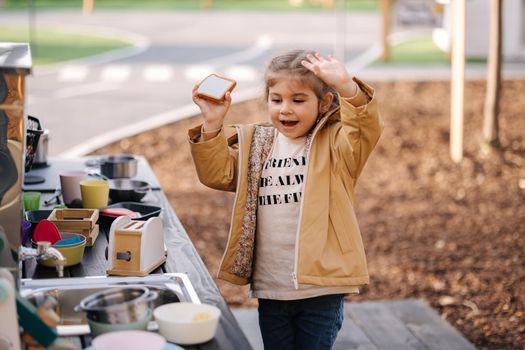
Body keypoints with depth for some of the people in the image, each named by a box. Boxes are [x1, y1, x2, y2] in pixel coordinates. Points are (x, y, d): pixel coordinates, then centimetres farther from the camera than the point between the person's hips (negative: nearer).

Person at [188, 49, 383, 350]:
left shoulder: (333, 144, -3)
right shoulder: (255, 145, 10)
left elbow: (367, 129, -21)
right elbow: (218, 173, 2)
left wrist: (346, 86, -36)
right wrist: (213, 125, -11)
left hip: (320, 291, -4)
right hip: (270, 291, 4)